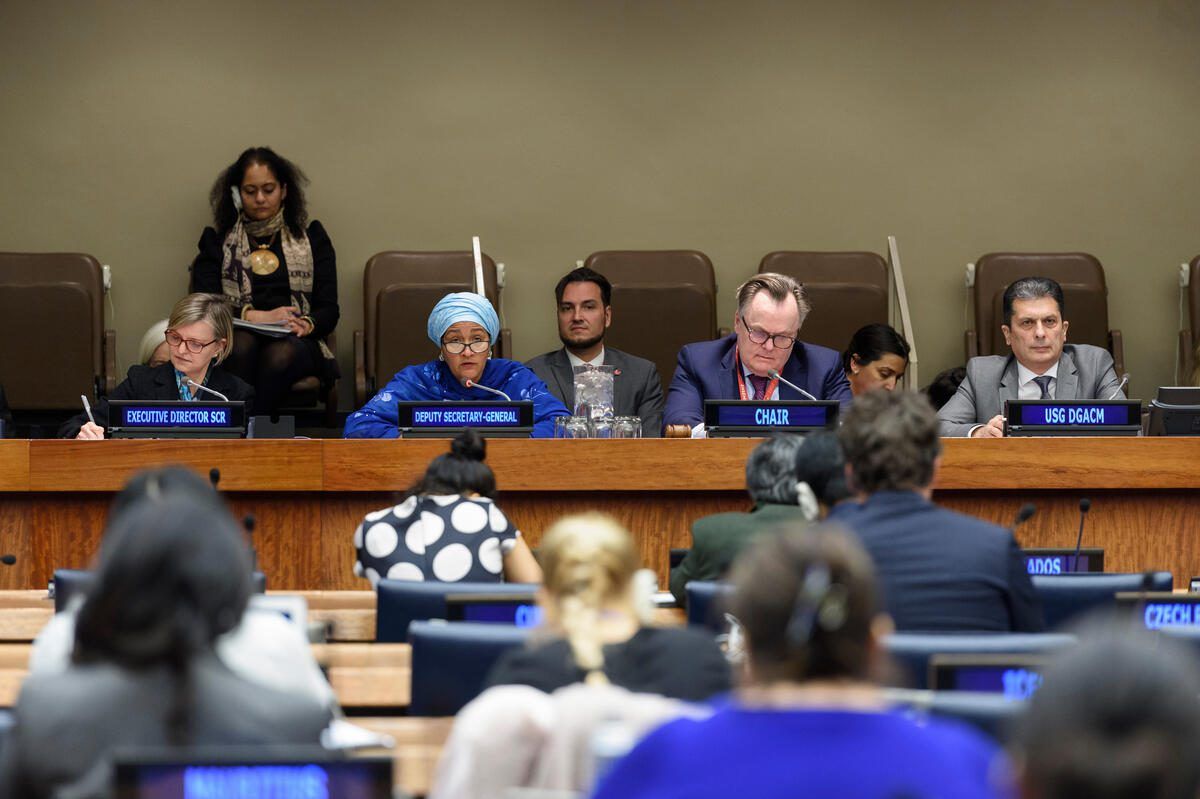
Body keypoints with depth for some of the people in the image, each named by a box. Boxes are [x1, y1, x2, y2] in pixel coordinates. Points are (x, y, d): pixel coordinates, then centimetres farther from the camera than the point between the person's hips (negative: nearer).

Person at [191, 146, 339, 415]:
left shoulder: (312, 238, 19)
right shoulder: (216, 241, 17)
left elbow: (329, 310, 11)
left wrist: (307, 324, -14)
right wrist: (257, 316, -13)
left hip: (296, 343, 0)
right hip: (234, 340, 0)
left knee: (280, 354, -37)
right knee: (243, 343, -37)